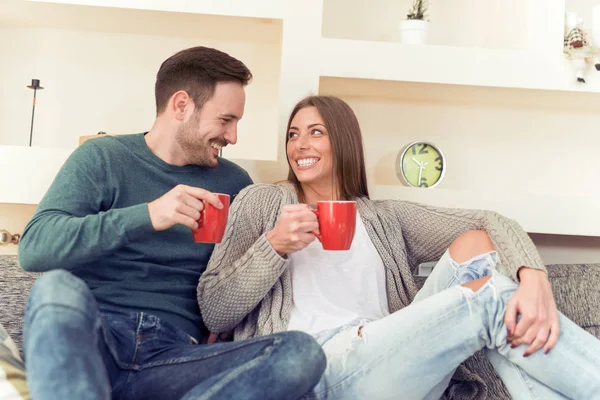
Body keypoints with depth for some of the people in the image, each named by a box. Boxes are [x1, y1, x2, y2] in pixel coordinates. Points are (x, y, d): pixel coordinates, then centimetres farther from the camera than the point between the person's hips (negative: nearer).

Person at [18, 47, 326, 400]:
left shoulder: (234, 184, 12)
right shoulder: (103, 158, 5)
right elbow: (34, 247, -9)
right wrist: (147, 216, -21)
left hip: (173, 355, 3)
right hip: (87, 339, -2)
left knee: (302, 351, -24)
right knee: (58, 287, -36)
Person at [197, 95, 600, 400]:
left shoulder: (387, 218, 20)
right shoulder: (263, 201, 14)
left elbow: (489, 222, 2)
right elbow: (214, 313, 6)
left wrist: (534, 277, -20)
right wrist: (273, 247, -10)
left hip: (392, 364, 4)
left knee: (476, 245, -15)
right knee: (491, 296, -21)